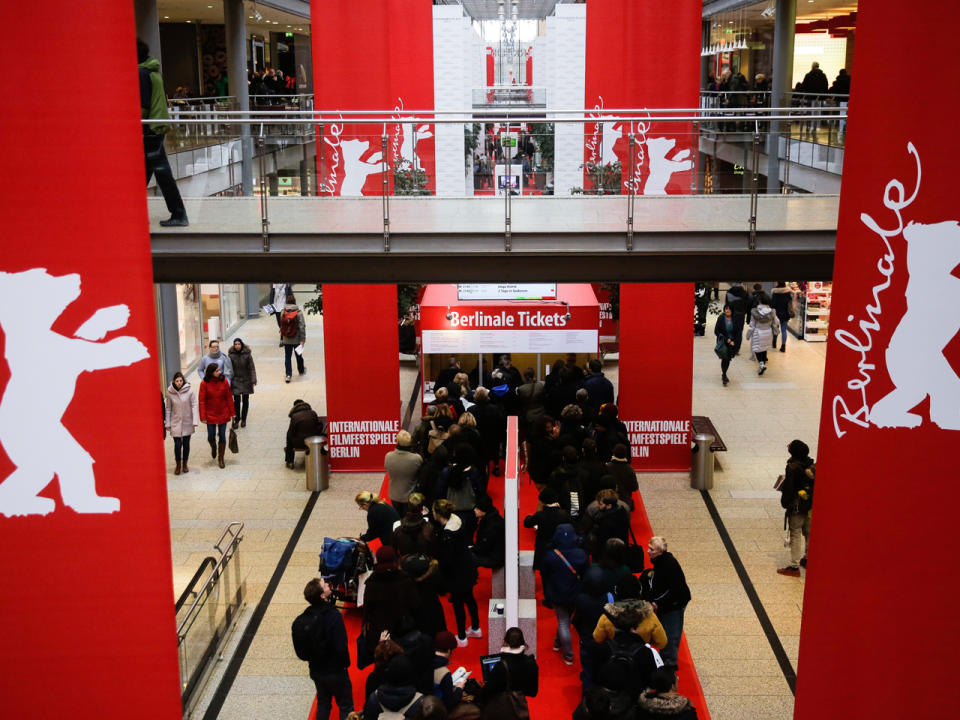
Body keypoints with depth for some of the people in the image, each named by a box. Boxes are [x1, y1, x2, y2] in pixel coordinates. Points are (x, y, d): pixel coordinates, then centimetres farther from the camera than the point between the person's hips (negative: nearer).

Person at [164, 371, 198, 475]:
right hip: (175, 423, 0)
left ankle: (185, 464, 30)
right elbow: (168, 409, 0)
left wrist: (195, 421, -12)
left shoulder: (189, 390, -11)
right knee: (177, 445, -4)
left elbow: (194, 406, -7)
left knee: (186, 444, 11)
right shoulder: (169, 392, -7)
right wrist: (167, 423, 0)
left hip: (187, 423, 0)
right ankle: (178, 465, 18)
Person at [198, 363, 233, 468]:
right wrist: (203, 416, -11)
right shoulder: (204, 384, -11)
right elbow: (202, 401, -8)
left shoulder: (224, 381, -5)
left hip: (223, 414, 1)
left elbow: (229, 398, 1)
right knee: (211, 436, 4)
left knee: (222, 436, 4)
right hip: (210, 415, -1)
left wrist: (231, 413, 2)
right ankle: (213, 447, 40)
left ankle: (221, 458, 17)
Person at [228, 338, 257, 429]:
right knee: (236, 401, -6)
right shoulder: (231, 355, -5)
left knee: (245, 400, 10)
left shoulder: (247, 354, -8)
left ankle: (243, 419, 23)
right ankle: (236, 419, 5)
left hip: (246, 381, 0)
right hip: (236, 381, 0)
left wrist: (253, 380, -11)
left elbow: (252, 368, -6)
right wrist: (228, 381, 1)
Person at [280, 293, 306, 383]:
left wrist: (281, 338, 14)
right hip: (296, 339, -1)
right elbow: (302, 327, -15)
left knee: (287, 357, 6)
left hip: (286, 340, 1)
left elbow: (281, 326, 3)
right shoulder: (299, 312, -13)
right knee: (299, 356, 18)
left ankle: (288, 375, -2)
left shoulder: (283, 313, -4)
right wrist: (302, 340, -12)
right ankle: (301, 370, 39)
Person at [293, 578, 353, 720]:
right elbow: (340, 647, -27)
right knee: (346, 707, 9)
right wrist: (345, 664, -10)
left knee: (323, 705, 21)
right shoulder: (333, 616, -26)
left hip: (316, 672, 6)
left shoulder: (300, 621, -6)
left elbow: (300, 652, 0)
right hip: (335, 671, -6)